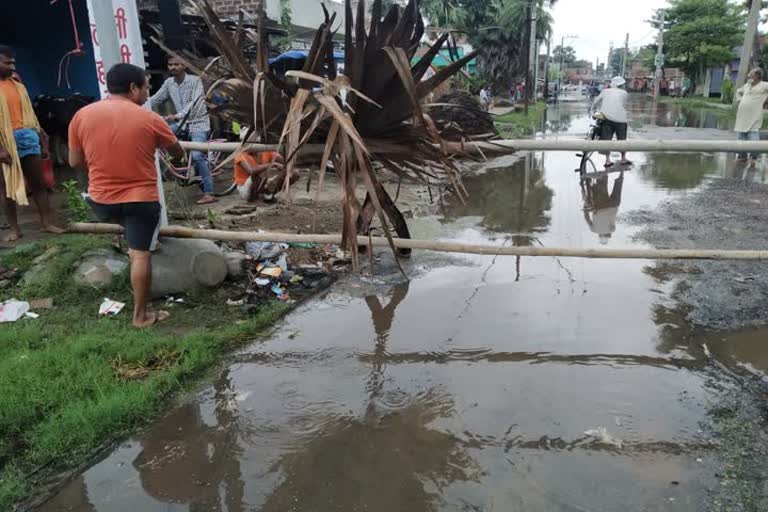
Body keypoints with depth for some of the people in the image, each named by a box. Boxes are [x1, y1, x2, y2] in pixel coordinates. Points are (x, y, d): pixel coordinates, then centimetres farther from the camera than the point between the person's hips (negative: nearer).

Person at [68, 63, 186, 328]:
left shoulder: (82, 115, -2)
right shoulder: (149, 119, -8)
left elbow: (75, 161, 5)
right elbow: (178, 153, 7)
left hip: (101, 200, 3)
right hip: (141, 198, -3)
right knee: (141, 254, 4)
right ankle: (141, 314, 11)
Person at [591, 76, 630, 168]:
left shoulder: (605, 91, 14)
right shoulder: (623, 93, 10)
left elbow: (595, 103, 15)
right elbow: (624, 106, 11)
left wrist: (594, 111, 30)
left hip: (607, 118, 2)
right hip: (620, 119, -1)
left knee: (607, 139, 3)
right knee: (622, 139, 11)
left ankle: (607, 160, -2)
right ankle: (623, 159, 17)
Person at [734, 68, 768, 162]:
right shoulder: (747, 85, 17)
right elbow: (738, 92, 34)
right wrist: (739, 100, 18)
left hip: (754, 118, -7)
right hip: (742, 116, 7)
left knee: (753, 137, -11)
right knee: (741, 137, 9)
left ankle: (753, 157, -5)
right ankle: (742, 156, 18)